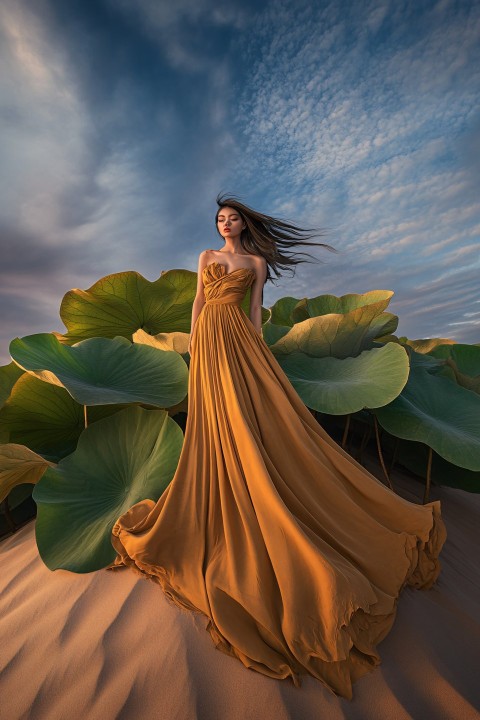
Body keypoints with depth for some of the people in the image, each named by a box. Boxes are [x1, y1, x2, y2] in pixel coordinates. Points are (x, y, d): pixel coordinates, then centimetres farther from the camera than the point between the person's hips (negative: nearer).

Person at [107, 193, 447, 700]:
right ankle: (230, 510, 15)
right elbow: (198, 302, 15)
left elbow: (256, 308, 6)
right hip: (208, 339, 3)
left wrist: (255, 347, -2)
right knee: (217, 421, -1)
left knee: (249, 417, -10)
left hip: (238, 338, -3)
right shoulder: (206, 256, 24)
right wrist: (193, 341, 5)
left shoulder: (255, 262, 16)